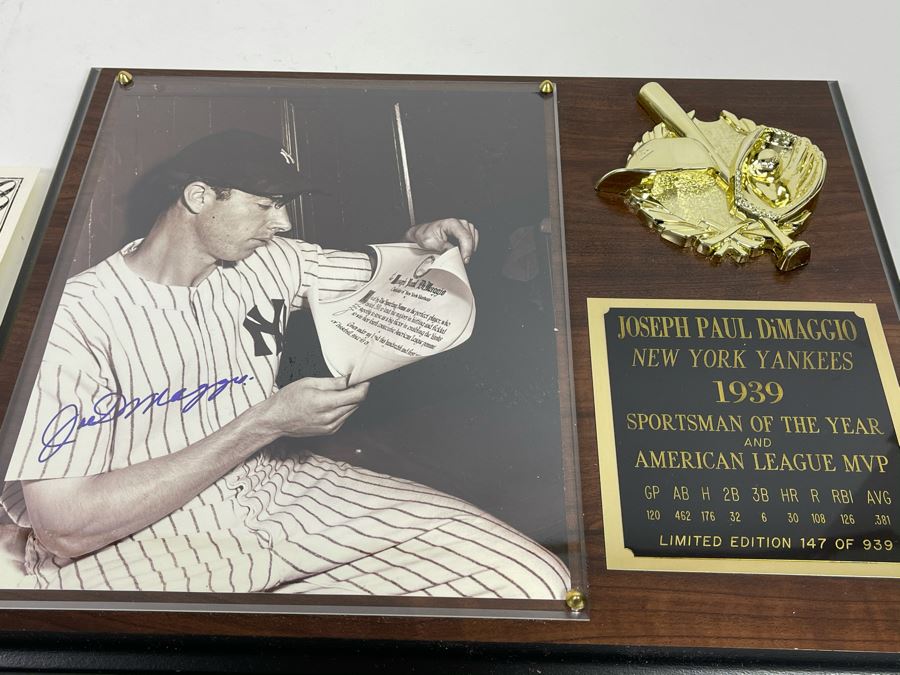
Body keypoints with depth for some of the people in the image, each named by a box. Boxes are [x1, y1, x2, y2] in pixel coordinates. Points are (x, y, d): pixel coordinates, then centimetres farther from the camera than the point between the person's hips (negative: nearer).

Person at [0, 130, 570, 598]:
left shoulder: (273, 262, 4)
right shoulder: (78, 313, -13)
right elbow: (65, 530, -19)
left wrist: (421, 243, -7)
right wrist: (267, 422, -21)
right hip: (131, 537, -7)